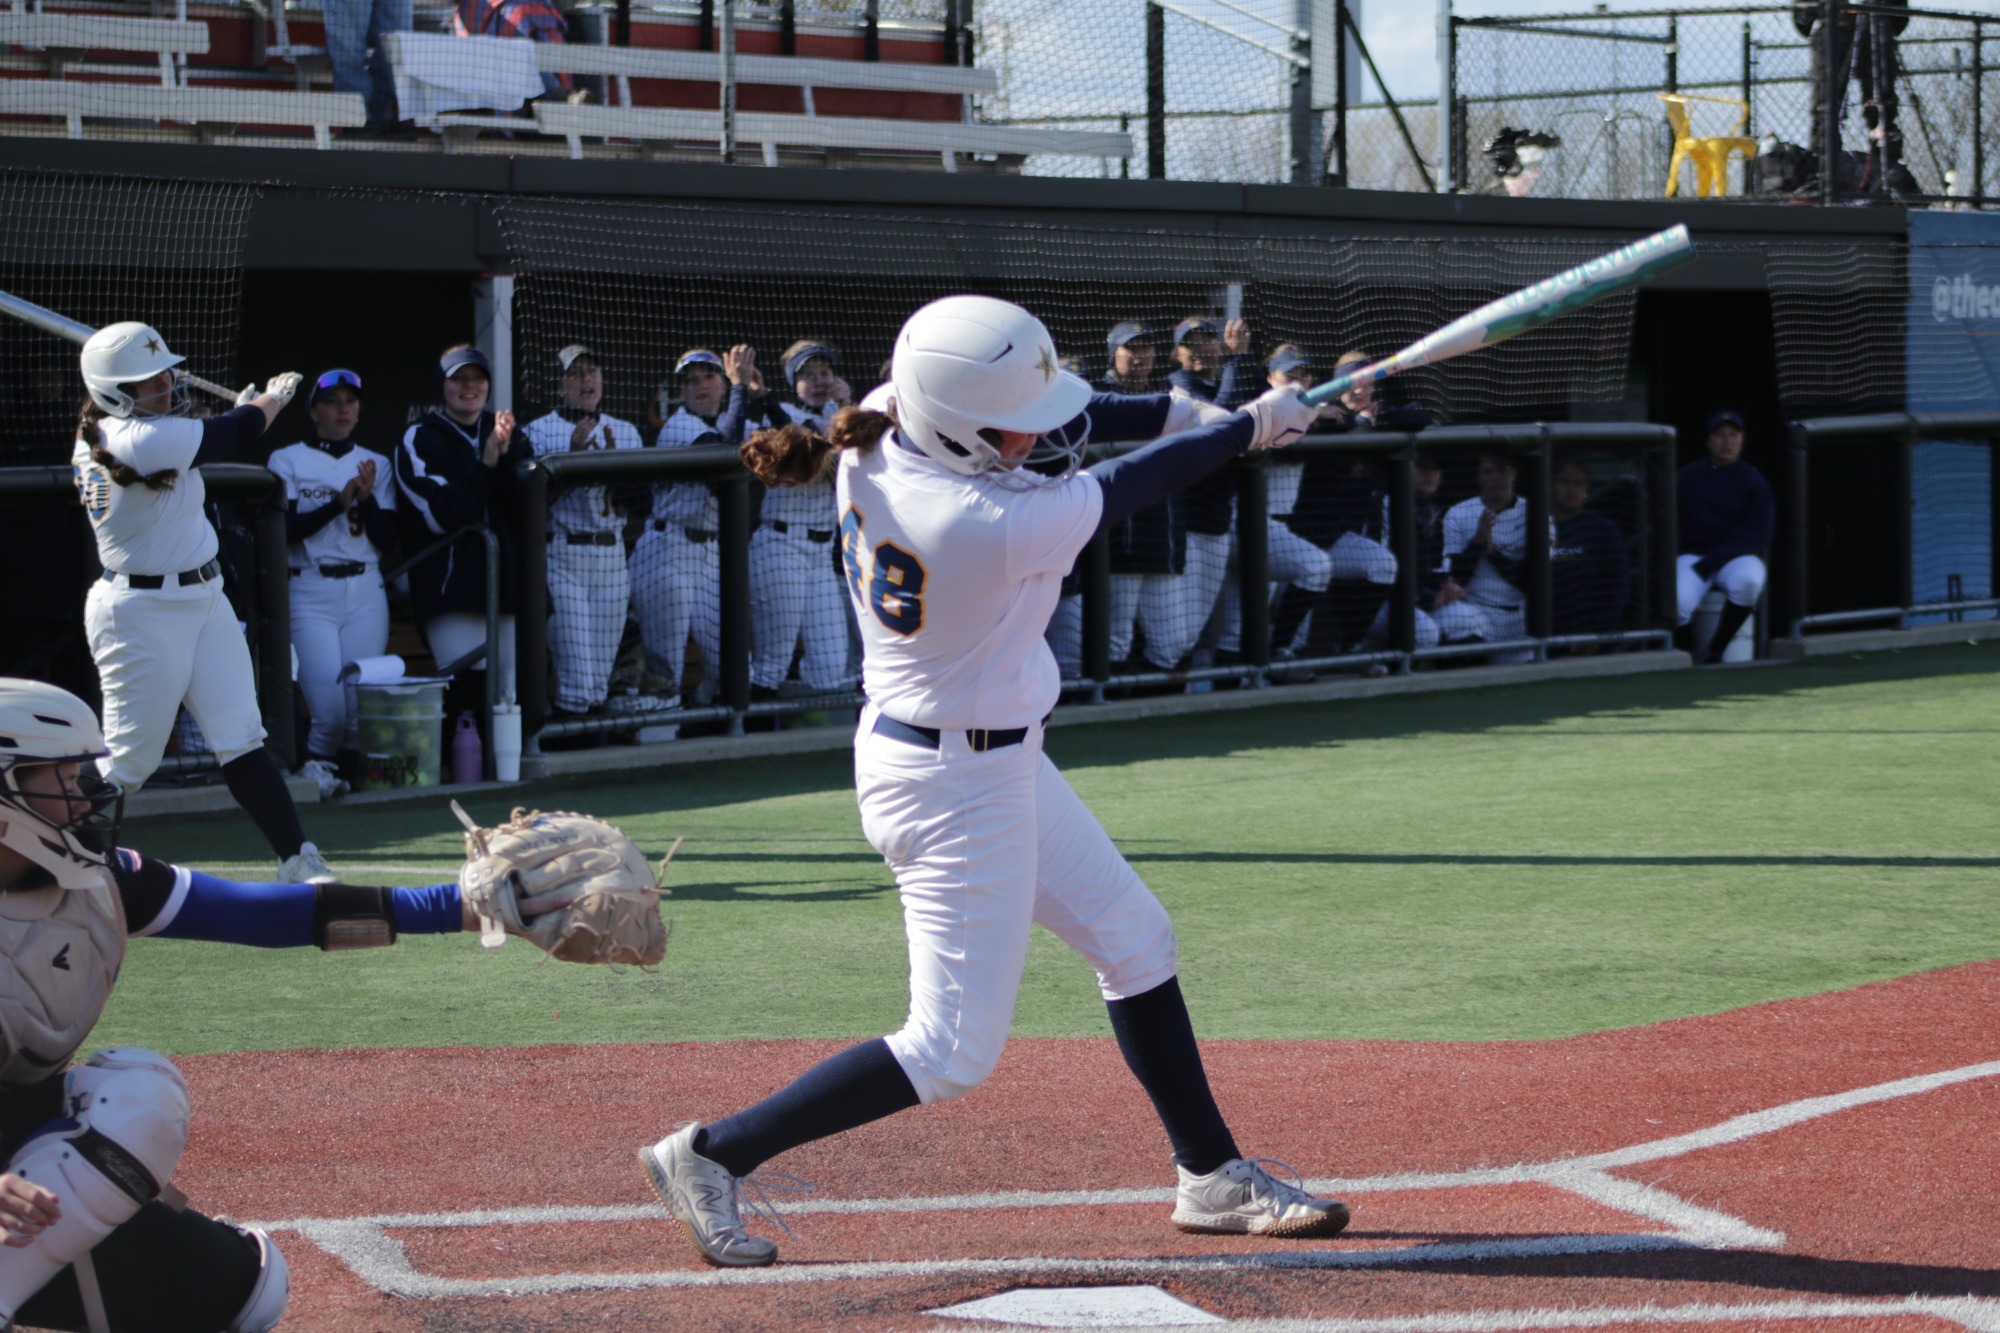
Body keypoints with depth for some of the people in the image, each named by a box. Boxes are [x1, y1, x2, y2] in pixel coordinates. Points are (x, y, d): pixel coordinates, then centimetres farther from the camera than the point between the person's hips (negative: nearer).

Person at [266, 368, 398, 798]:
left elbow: (386, 539, 7)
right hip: (310, 591, -3)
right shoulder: (287, 461, 5)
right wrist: (339, 502, -15)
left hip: (366, 592, 3)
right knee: (330, 705, -15)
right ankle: (318, 762, 12)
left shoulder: (377, 465, 14)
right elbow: (284, 530, -8)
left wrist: (367, 498, -10)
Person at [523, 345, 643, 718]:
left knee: (602, 675, 5)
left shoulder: (626, 432, 11)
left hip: (611, 557, 4)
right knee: (576, 670, -10)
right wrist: (572, 453, -19)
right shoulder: (538, 431, 0)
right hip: (561, 556, -4)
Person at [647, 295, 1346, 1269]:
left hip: (997, 758, 10)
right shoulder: (995, 527, -32)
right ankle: (713, 1154, 6)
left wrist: (1178, 411, 3)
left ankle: (1211, 1175, 31)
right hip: (958, 786, -10)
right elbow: (1129, 488, -16)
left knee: (1134, 938, 19)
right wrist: (1250, 429, 0)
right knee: (952, 1056, 0)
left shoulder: (879, 432, -11)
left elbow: (1034, 408, 7)